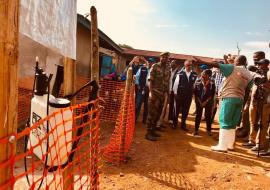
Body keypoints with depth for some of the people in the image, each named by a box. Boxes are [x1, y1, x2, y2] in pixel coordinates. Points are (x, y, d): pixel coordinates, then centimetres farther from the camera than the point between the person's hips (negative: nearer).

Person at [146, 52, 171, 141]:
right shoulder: (155, 66, -3)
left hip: (163, 94, 6)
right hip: (155, 93, -5)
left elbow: (167, 82, 13)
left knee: (158, 113, 10)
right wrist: (151, 92, -17)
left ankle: (153, 130, 24)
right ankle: (148, 133, 4)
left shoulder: (168, 69, 12)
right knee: (152, 113, -4)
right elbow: (150, 80, -8)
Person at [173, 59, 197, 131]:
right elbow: (176, 83, -6)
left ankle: (183, 125, 26)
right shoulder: (180, 73, -8)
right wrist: (175, 92, -6)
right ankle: (174, 124, 26)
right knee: (177, 110, 11)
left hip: (189, 96, 2)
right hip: (179, 95, -2)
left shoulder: (194, 75, -2)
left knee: (185, 111, 12)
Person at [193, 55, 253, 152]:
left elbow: (216, 64, -8)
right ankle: (230, 144, 18)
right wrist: (243, 100, 18)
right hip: (240, 99, 6)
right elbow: (247, 89, 12)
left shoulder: (233, 68, -4)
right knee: (232, 123, 12)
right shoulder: (249, 75, 14)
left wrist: (201, 61, -5)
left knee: (225, 122, -4)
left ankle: (222, 146, -4)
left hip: (229, 97, -6)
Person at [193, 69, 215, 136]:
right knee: (198, 115, 4)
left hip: (208, 102, -1)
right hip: (199, 102, 1)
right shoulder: (198, 82, -5)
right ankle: (196, 130, 12)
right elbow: (195, 92, -2)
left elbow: (212, 94, -8)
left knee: (208, 116, 3)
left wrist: (205, 102, -12)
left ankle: (209, 130, 16)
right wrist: (199, 102, -8)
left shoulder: (212, 84, -10)